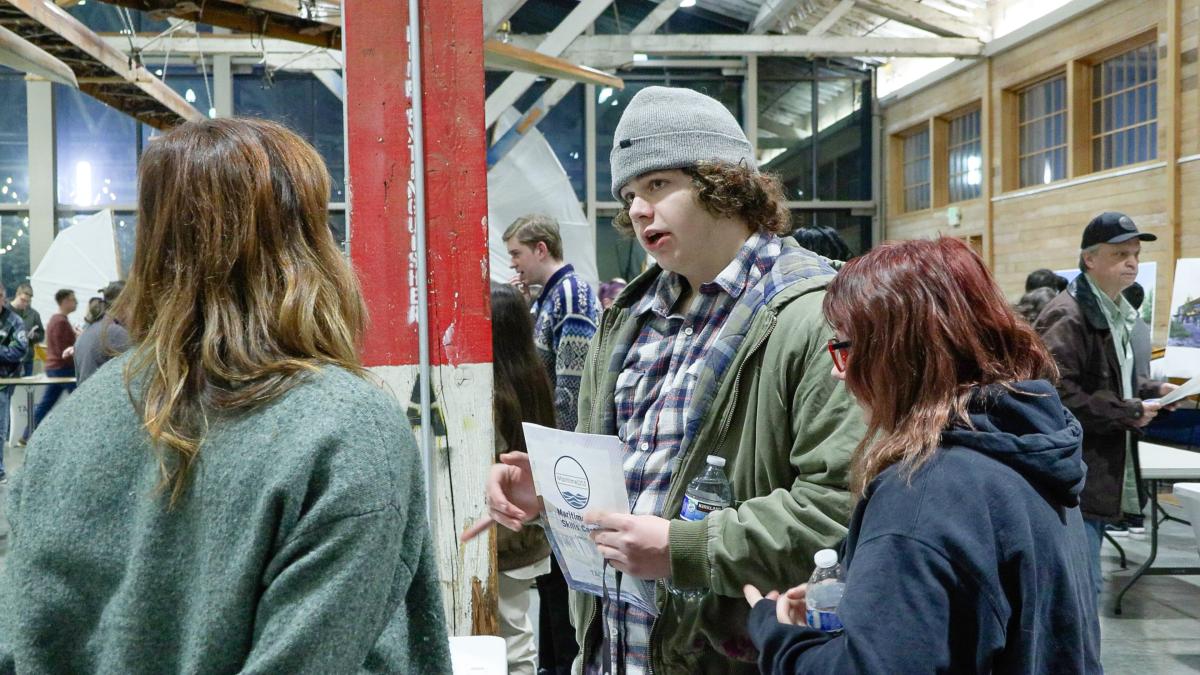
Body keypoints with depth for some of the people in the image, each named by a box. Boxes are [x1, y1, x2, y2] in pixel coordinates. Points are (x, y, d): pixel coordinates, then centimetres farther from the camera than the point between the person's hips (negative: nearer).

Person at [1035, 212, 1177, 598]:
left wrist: (1151, 392, 12)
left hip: (1099, 472, 11)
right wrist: (1128, 413, -18)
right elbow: (1056, 395, -27)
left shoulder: (1116, 313, 16)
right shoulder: (1066, 317, -18)